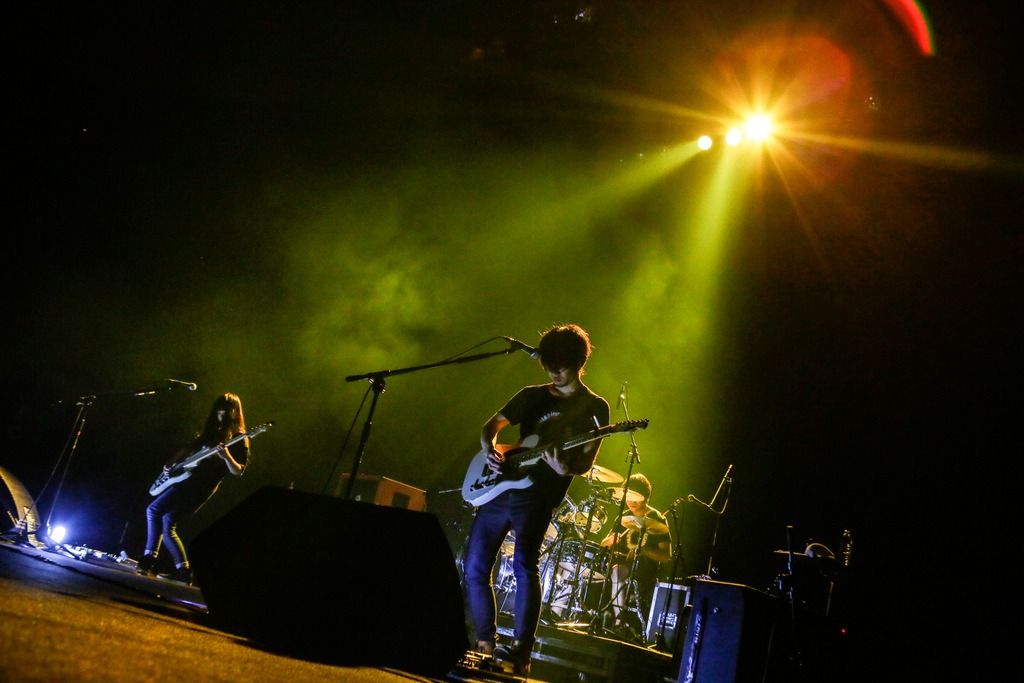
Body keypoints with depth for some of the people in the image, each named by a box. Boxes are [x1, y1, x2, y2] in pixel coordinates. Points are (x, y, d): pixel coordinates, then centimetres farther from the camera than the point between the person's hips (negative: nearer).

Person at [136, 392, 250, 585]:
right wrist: (171, 462, 13)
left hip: (199, 485, -9)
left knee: (154, 511, -17)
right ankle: (183, 571, 10)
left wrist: (226, 456, -28)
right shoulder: (211, 430, 18)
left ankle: (149, 558, -17)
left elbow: (238, 471, -11)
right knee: (167, 527, 8)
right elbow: (189, 447, 26)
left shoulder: (238, 439, -5)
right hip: (187, 477, 9)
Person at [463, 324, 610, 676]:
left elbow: (587, 461, -2)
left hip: (537, 495, -5)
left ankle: (520, 651, -16)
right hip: (499, 487, 6)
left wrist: (565, 468, -24)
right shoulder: (532, 395, 17)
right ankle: (486, 646, 18)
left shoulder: (594, 406, 4)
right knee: (475, 567, 4)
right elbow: (491, 425, 17)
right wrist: (491, 449, -5)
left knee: (524, 565, -22)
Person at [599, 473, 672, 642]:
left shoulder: (657, 520, -2)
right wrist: (610, 540, -12)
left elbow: (666, 556, -7)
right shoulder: (624, 517, 14)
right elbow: (603, 545, 13)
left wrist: (642, 550, -22)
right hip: (623, 565, 6)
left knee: (618, 570, -31)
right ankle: (619, 621, -21)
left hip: (646, 572, -6)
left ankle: (620, 622, -22)